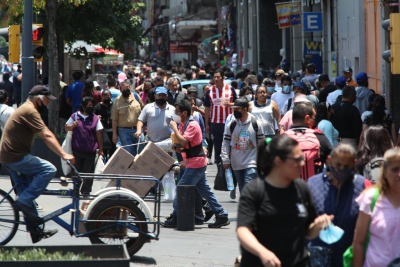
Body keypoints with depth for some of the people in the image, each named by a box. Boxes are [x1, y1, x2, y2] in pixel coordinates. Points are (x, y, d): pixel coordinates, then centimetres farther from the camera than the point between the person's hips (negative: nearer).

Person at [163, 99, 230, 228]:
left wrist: (175, 128, -16)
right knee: (204, 190, 11)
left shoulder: (192, 125, -15)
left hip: (196, 163, -10)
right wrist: (179, 149, 1)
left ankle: (175, 218, -2)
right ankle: (222, 216, 13)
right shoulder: (183, 124, 14)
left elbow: (183, 141, -27)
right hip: (196, 162, 10)